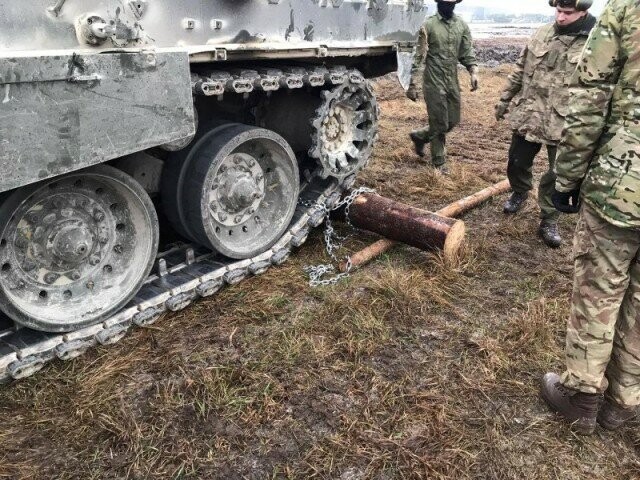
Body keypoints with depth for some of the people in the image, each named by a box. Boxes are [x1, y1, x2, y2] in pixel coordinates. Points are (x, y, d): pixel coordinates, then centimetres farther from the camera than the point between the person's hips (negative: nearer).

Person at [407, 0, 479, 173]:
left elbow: (467, 52, 10)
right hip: (434, 82, -5)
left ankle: (419, 136, 32)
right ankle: (439, 162, 17)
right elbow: (418, 56, -8)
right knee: (439, 123, 0)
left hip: (453, 81, 5)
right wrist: (413, 84, -12)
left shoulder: (462, 25, 7)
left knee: (453, 121, 10)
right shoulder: (428, 25, -7)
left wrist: (474, 71, -8)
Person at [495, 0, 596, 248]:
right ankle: (520, 192, 45)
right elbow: (520, 70, 15)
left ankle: (549, 220, 18)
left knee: (560, 175, 2)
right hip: (527, 115, 4)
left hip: (564, 124, -3)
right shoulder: (542, 34, 5)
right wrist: (505, 99, 17)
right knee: (517, 163, 15)